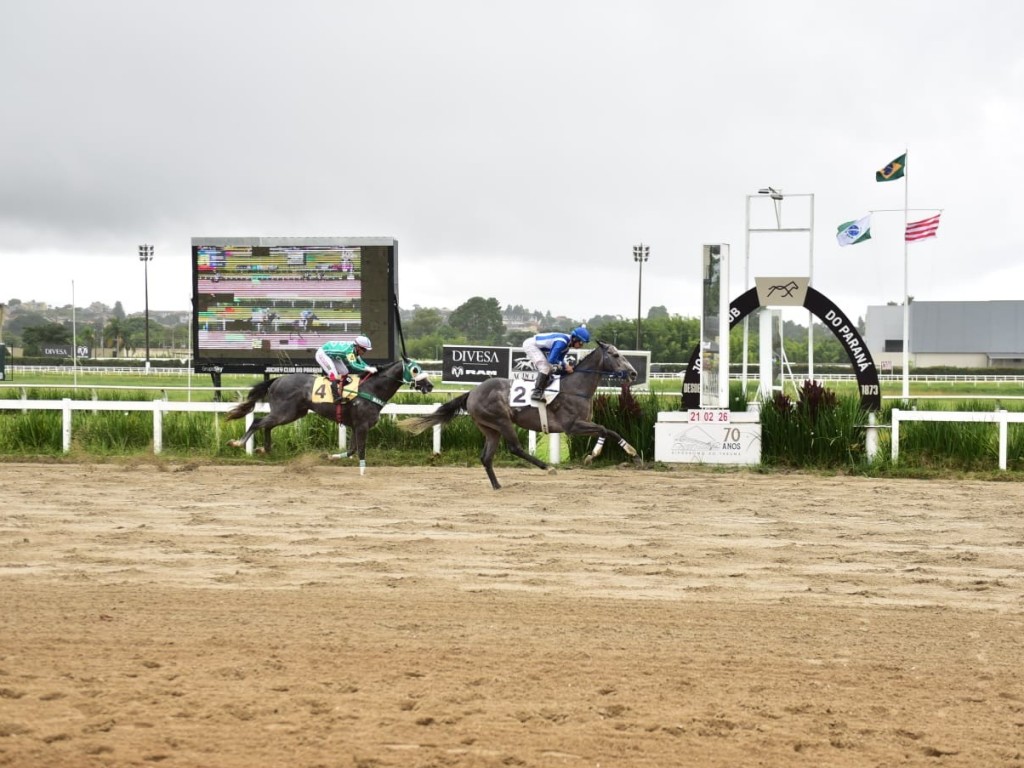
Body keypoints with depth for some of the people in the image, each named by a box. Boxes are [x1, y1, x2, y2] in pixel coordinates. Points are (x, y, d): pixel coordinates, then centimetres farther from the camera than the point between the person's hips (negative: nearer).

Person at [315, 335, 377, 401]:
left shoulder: (355, 349, -10)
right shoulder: (349, 349, -37)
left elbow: (360, 362, 1)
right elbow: (353, 365, -43)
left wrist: (370, 368, -14)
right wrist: (368, 369, -44)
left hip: (333, 356, 10)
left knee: (345, 373, 9)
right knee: (333, 373, -25)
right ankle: (336, 396, -28)